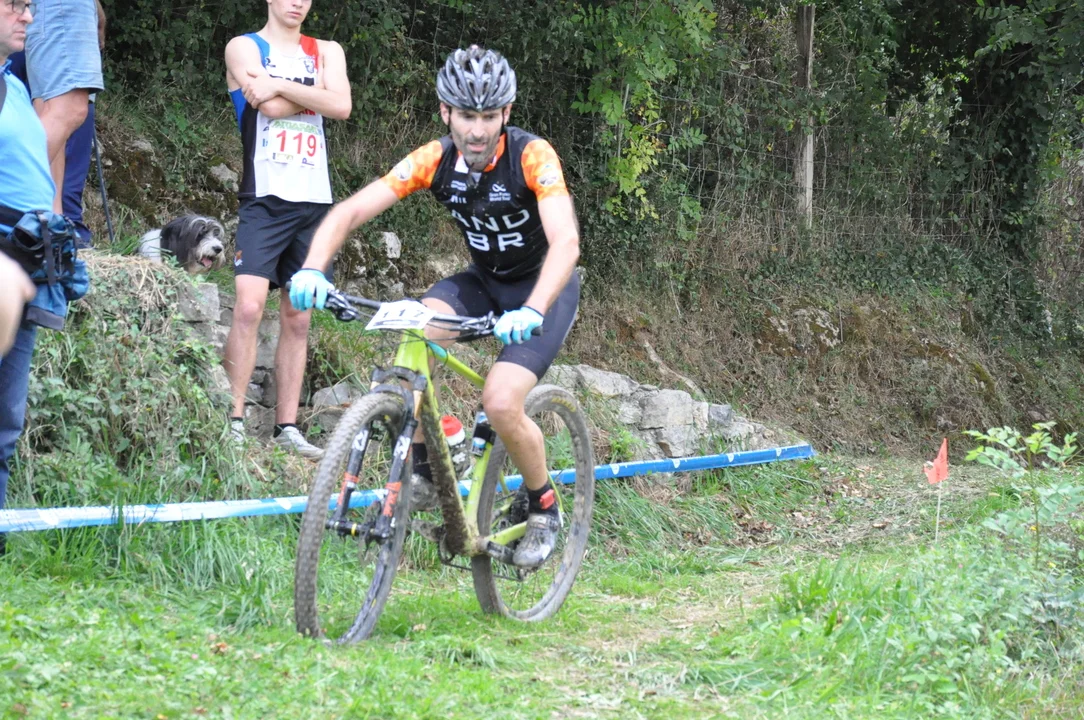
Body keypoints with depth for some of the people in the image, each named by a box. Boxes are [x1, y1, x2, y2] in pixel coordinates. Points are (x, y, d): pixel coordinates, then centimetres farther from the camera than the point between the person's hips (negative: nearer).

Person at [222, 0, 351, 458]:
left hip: (314, 201, 4)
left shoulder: (326, 53, 15)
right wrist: (313, 93, -5)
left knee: (298, 317, 5)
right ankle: (234, 422, -15)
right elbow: (271, 106, -14)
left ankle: (287, 428, 8)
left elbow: (341, 106, -6)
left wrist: (281, 85, -10)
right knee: (249, 306, -17)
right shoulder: (244, 48, 4)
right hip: (265, 198, -4)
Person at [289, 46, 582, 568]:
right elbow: (350, 211, -18)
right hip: (483, 281, 4)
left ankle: (544, 510, 4)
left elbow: (566, 241, -40)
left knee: (500, 405, -23)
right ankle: (423, 464, -9)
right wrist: (312, 270, -37)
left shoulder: (532, 156, -27)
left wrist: (532, 311, -56)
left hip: (544, 287, -4)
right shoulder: (435, 159, -16)